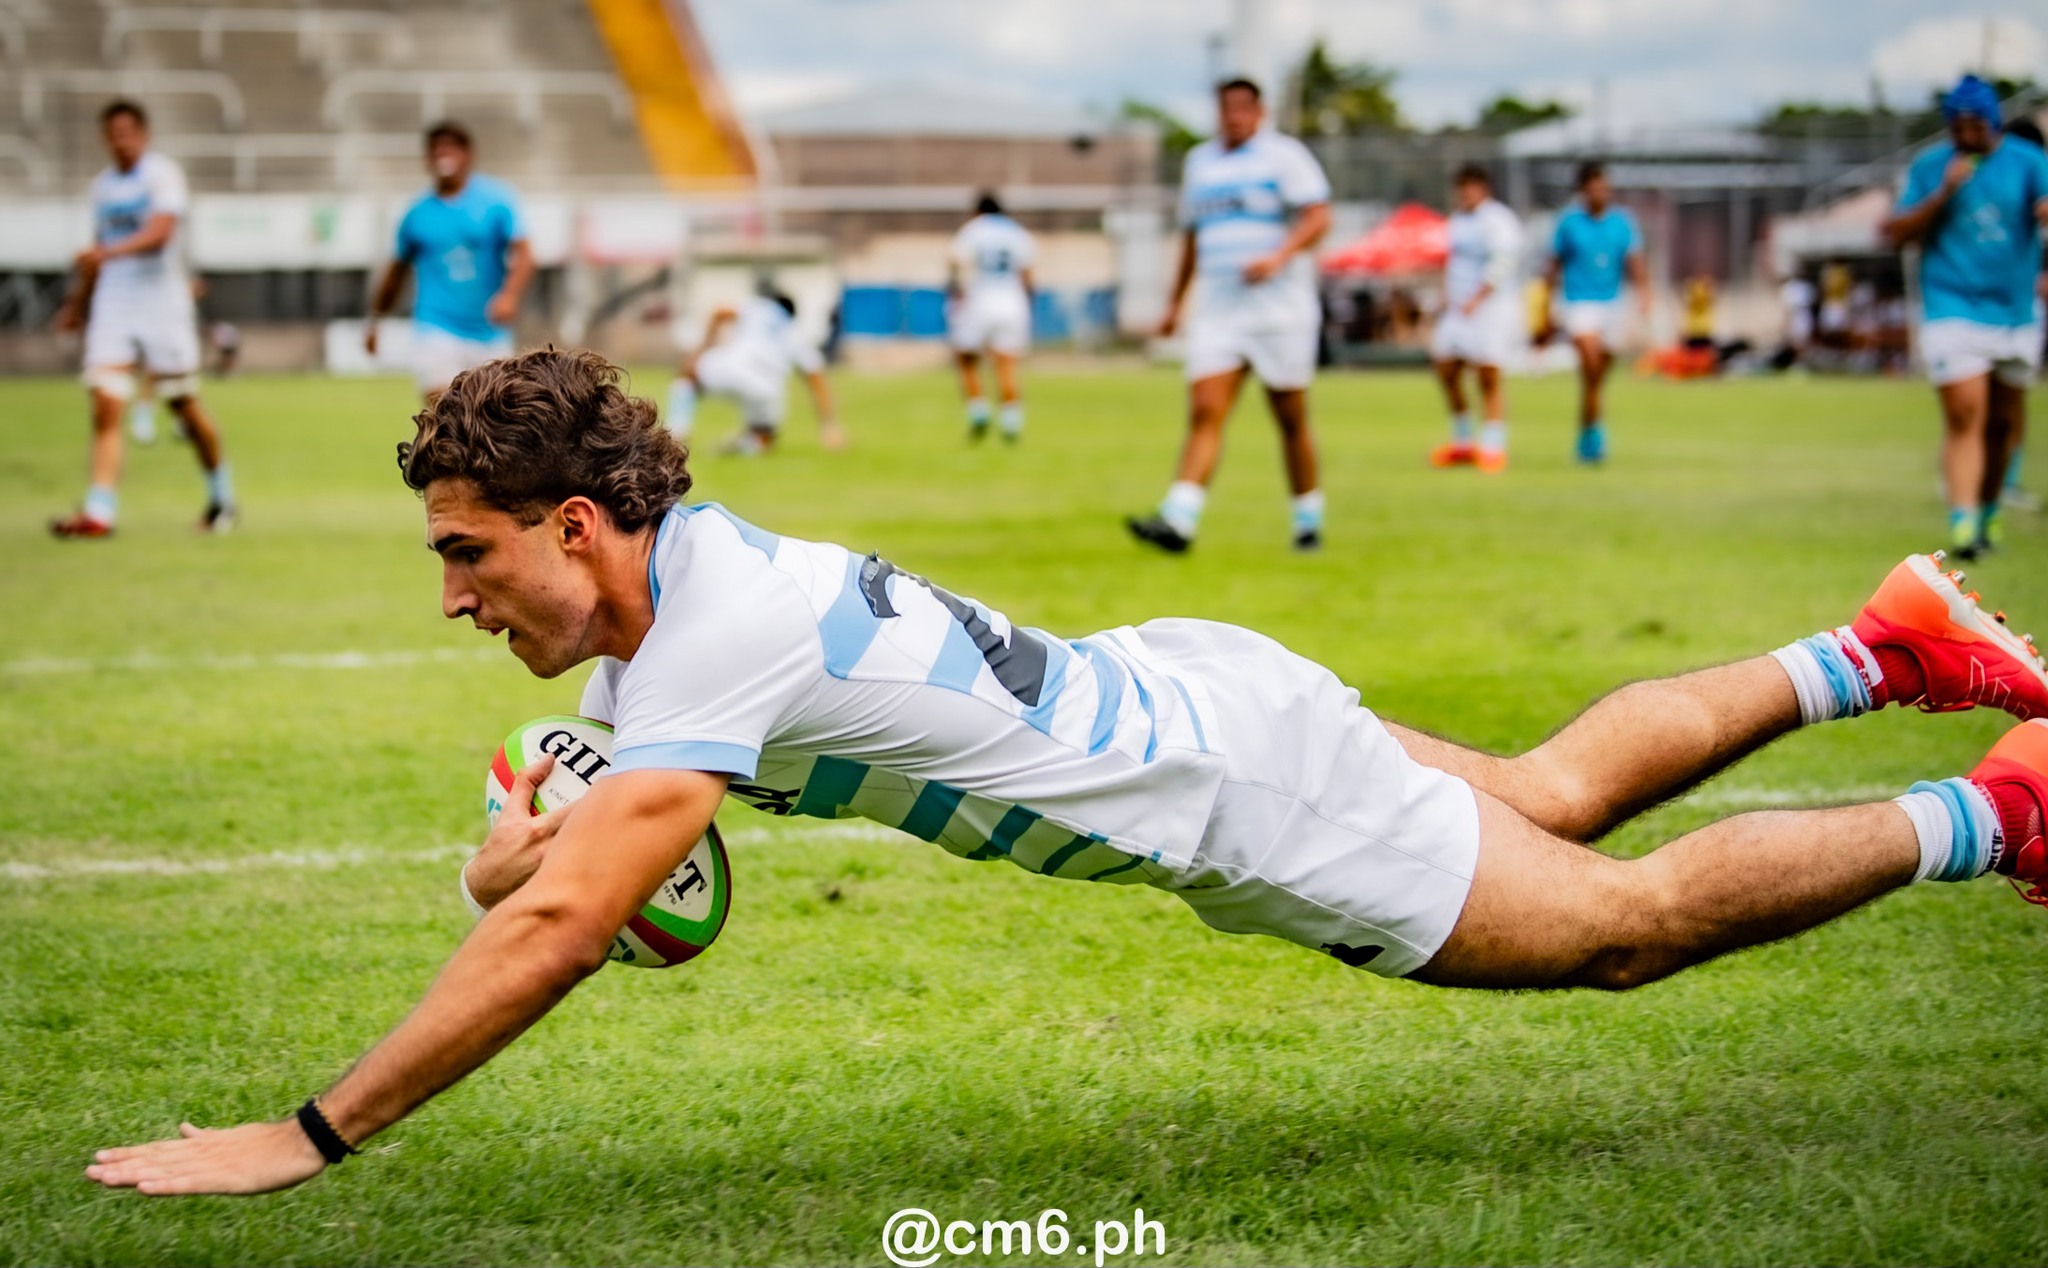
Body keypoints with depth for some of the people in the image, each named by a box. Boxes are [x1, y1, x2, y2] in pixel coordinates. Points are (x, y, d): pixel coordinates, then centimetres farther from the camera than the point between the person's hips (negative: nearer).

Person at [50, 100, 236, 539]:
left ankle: (222, 497, 24)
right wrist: (77, 300, 27)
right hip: (113, 306, 5)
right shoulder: (103, 184, 13)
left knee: (185, 406, 4)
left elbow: (160, 233, -23)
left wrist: (109, 252, -36)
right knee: (105, 406, -10)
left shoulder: (163, 174, -7)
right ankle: (98, 511, -16)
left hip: (161, 301, -5)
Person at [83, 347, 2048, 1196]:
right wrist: (537, 837, -11)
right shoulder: (673, 562, -4)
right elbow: (556, 854, 13)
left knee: (1626, 922, 6)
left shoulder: (720, 641, -32)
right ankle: (1878, 652, 38)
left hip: (1249, 787, -8)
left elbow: (559, 927, -40)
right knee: (1555, 799, 25)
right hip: (1177, 688, 8)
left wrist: (307, 1136, -37)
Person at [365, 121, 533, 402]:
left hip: (490, 335, 1)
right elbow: (397, 268, 19)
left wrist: (509, 294, -29)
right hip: (436, 333, -1)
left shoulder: (496, 199, -2)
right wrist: (373, 320, 26)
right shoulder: (418, 213, 5)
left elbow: (523, 255, -11)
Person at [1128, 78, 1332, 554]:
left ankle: (1309, 520, 17)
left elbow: (1318, 216, -10)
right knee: (1205, 412, -10)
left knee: (1291, 419, 3)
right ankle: (1179, 521, -21)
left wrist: (1279, 257, -25)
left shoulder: (1284, 154, 0)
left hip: (1280, 307, -4)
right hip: (1217, 312, 4)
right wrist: (1175, 303, 24)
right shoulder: (1198, 162, 17)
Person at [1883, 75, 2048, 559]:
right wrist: (1943, 195, -13)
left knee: (2004, 422, 10)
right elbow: (1896, 233, -1)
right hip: (1952, 310, -2)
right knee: (1964, 415, -16)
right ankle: (1962, 521, -21)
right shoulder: (1929, 166, 2)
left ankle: (1987, 511, 30)